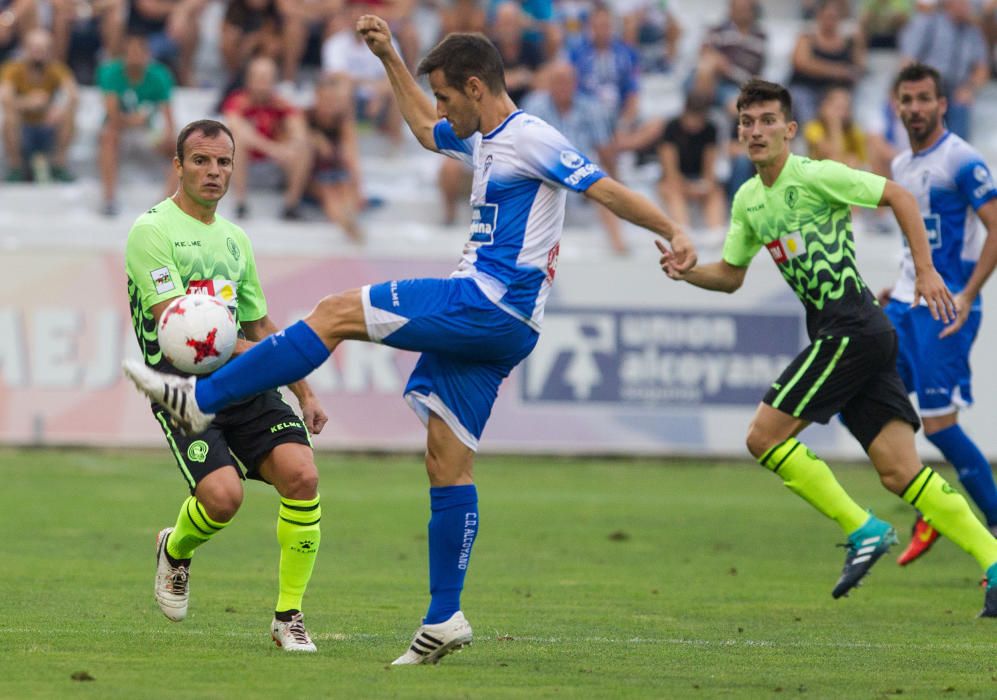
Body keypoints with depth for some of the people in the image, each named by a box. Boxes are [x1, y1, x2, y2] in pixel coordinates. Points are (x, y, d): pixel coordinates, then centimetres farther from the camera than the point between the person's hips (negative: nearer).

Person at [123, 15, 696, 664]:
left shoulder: (532, 140, -8)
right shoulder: (482, 140, 20)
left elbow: (608, 190, -12)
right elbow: (425, 127, 40)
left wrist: (674, 232, -21)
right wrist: (390, 57, 37)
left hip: (487, 306, -10)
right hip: (484, 321, 10)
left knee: (338, 312, -11)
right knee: (448, 462, 7)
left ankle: (200, 398, -9)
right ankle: (444, 619, 8)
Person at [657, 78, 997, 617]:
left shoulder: (815, 176, -9)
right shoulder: (748, 200, 16)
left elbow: (898, 197, -5)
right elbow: (730, 274, 26)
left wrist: (925, 271, -9)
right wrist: (685, 270, 6)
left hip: (851, 326, -8)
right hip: (837, 334, 8)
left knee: (764, 436, -9)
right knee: (900, 472, 0)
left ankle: (863, 530, -3)